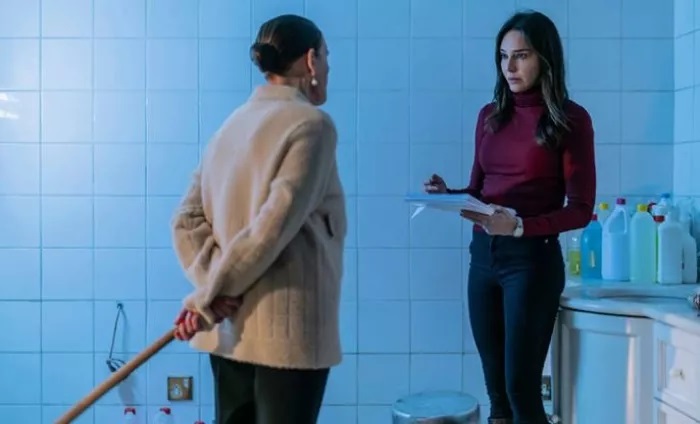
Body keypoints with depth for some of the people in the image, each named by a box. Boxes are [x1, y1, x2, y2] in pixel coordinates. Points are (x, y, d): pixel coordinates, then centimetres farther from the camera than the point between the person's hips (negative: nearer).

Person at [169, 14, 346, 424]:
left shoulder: (233, 123, 12)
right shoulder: (312, 124, -10)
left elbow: (188, 220, 7)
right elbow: (275, 224, -19)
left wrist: (211, 285, -4)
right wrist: (207, 297, -12)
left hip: (228, 327, 7)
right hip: (286, 329, -7)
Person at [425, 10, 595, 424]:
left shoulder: (570, 119, -5)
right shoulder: (491, 115, 10)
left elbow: (581, 209, -8)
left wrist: (520, 226, -23)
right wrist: (449, 194, -7)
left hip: (533, 259, -5)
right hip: (482, 254, 5)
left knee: (522, 387, -3)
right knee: (496, 386, 10)